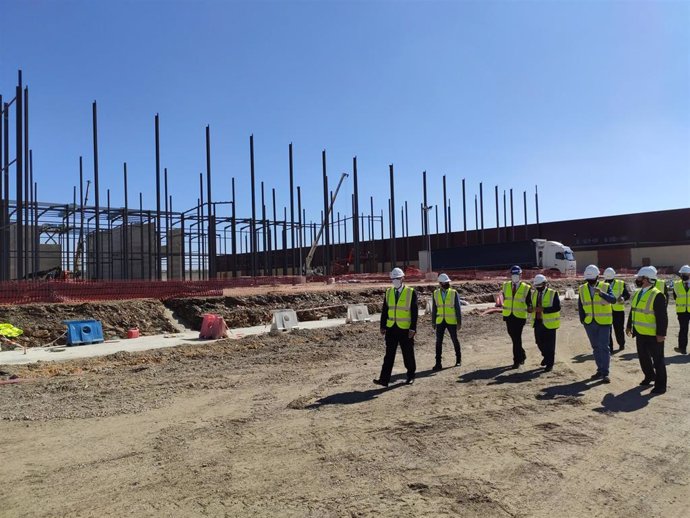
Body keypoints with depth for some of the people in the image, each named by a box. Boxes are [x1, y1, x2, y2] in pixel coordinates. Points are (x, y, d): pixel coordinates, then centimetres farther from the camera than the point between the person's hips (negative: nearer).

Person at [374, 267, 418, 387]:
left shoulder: (411, 292, -6)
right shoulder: (388, 292, 7)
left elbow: (414, 312, -8)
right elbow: (385, 310, 7)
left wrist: (413, 328, -13)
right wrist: (383, 326, 2)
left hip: (405, 329, -3)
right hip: (391, 328, 3)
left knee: (408, 354, 10)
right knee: (389, 354, 1)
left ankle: (411, 376, 28)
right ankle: (384, 379, -1)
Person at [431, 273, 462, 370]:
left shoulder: (454, 293, -4)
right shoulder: (435, 293, 2)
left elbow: (458, 308, -4)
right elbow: (434, 309, 7)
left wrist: (459, 322, -7)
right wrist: (433, 322, 6)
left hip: (451, 321, -2)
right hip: (440, 321, 2)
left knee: (455, 340, 9)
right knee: (438, 342, -2)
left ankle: (458, 359, 29)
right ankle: (438, 363, 3)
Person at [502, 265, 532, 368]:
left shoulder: (526, 288, -4)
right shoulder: (506, 286, 6)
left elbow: (528, 303, 0)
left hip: (519, 316, -4)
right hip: (508, 316, 4)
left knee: (517, 338, -4)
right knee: (513, 336, 14)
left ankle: (517, 361, 5)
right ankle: (522, 355, 35)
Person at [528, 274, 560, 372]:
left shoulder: (553, 293, -10)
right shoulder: (534, 293, 9)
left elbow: (557, 307, -19)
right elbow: (532, 305, 13)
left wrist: (543, 309, -27)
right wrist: (530, 309, -11)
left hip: (549, 323, -5)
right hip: (538, 322, 5)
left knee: (550, 344, 3)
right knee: (539, 342, 13)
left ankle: (549, 364, 16)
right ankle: (546, 357, 39)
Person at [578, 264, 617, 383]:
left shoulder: (605, 287, -5)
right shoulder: (582, 289, 5)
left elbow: (613, 300, -21)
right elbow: (580, 305, 10)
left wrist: (601, 293, -36)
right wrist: (582, 318, -2)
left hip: (603, 322, -4)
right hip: (589, 323, 4)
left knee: (604, 347, -7)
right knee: (595, 347, 13)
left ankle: (605, 373, -2)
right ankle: (600, 370, 24)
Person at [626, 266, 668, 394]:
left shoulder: (657, 295, -19)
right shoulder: (637, 293, 7)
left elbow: (662, 317, -20)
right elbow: (633, 311, 17)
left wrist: (661, 334, -22)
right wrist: (629, 326, 18)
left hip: (653, 335, -8)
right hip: (640, 333, 8)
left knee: (658, 359, 4)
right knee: (643, 356, 19)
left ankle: (660, 385, 14)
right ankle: (650, 376, 39)